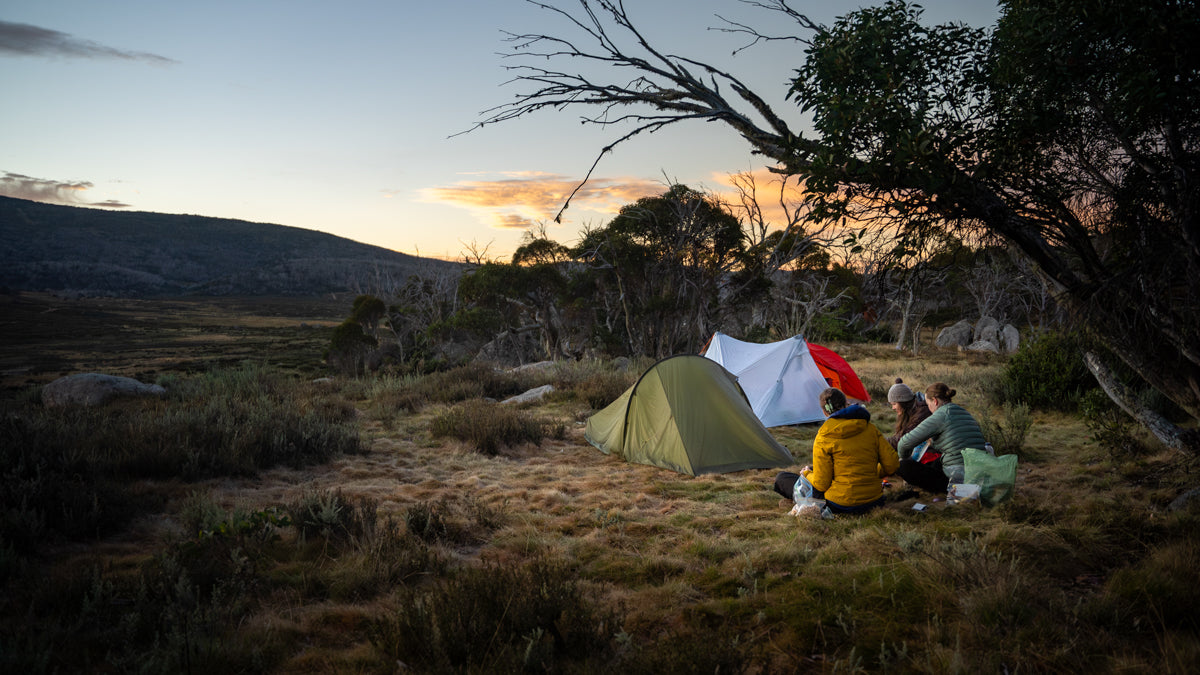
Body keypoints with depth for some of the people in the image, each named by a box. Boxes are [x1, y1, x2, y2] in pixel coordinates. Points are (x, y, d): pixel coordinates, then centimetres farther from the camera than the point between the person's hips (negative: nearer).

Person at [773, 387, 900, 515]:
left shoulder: (823, 438, -14)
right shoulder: (870, 429, -1)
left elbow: (821, 484, -13)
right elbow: (891, 464, 0)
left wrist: (807, 474, 9)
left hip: (839, 506, -5)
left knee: (782, 478, 12)